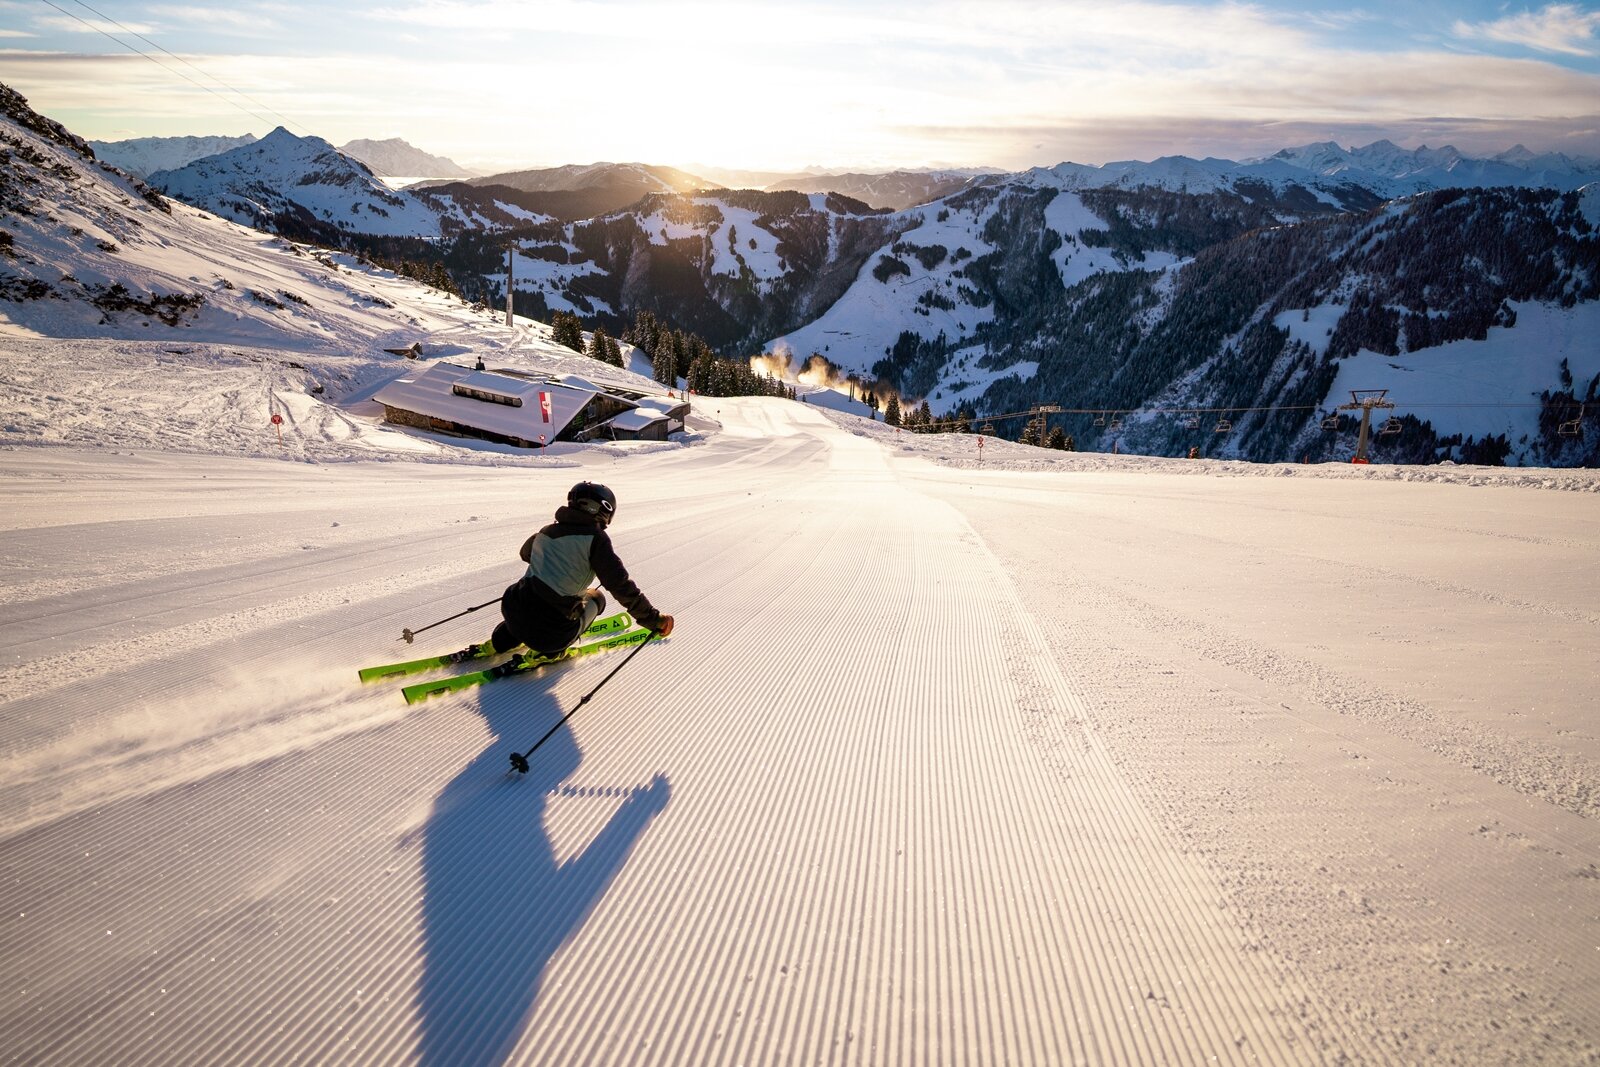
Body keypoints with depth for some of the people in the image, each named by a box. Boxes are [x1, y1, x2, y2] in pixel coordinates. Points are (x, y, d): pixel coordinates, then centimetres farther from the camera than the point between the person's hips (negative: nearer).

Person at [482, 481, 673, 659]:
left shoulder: (546, 532, 14)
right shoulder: (595, 538, -5)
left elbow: (526, 553, 37)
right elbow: (621, 586, -11)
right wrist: (654, 620, -6)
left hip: (512, 614, 6)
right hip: (551, 634, -5)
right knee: (595, 598, 23)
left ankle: (501, 641, 24)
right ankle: (552, 651, 8)